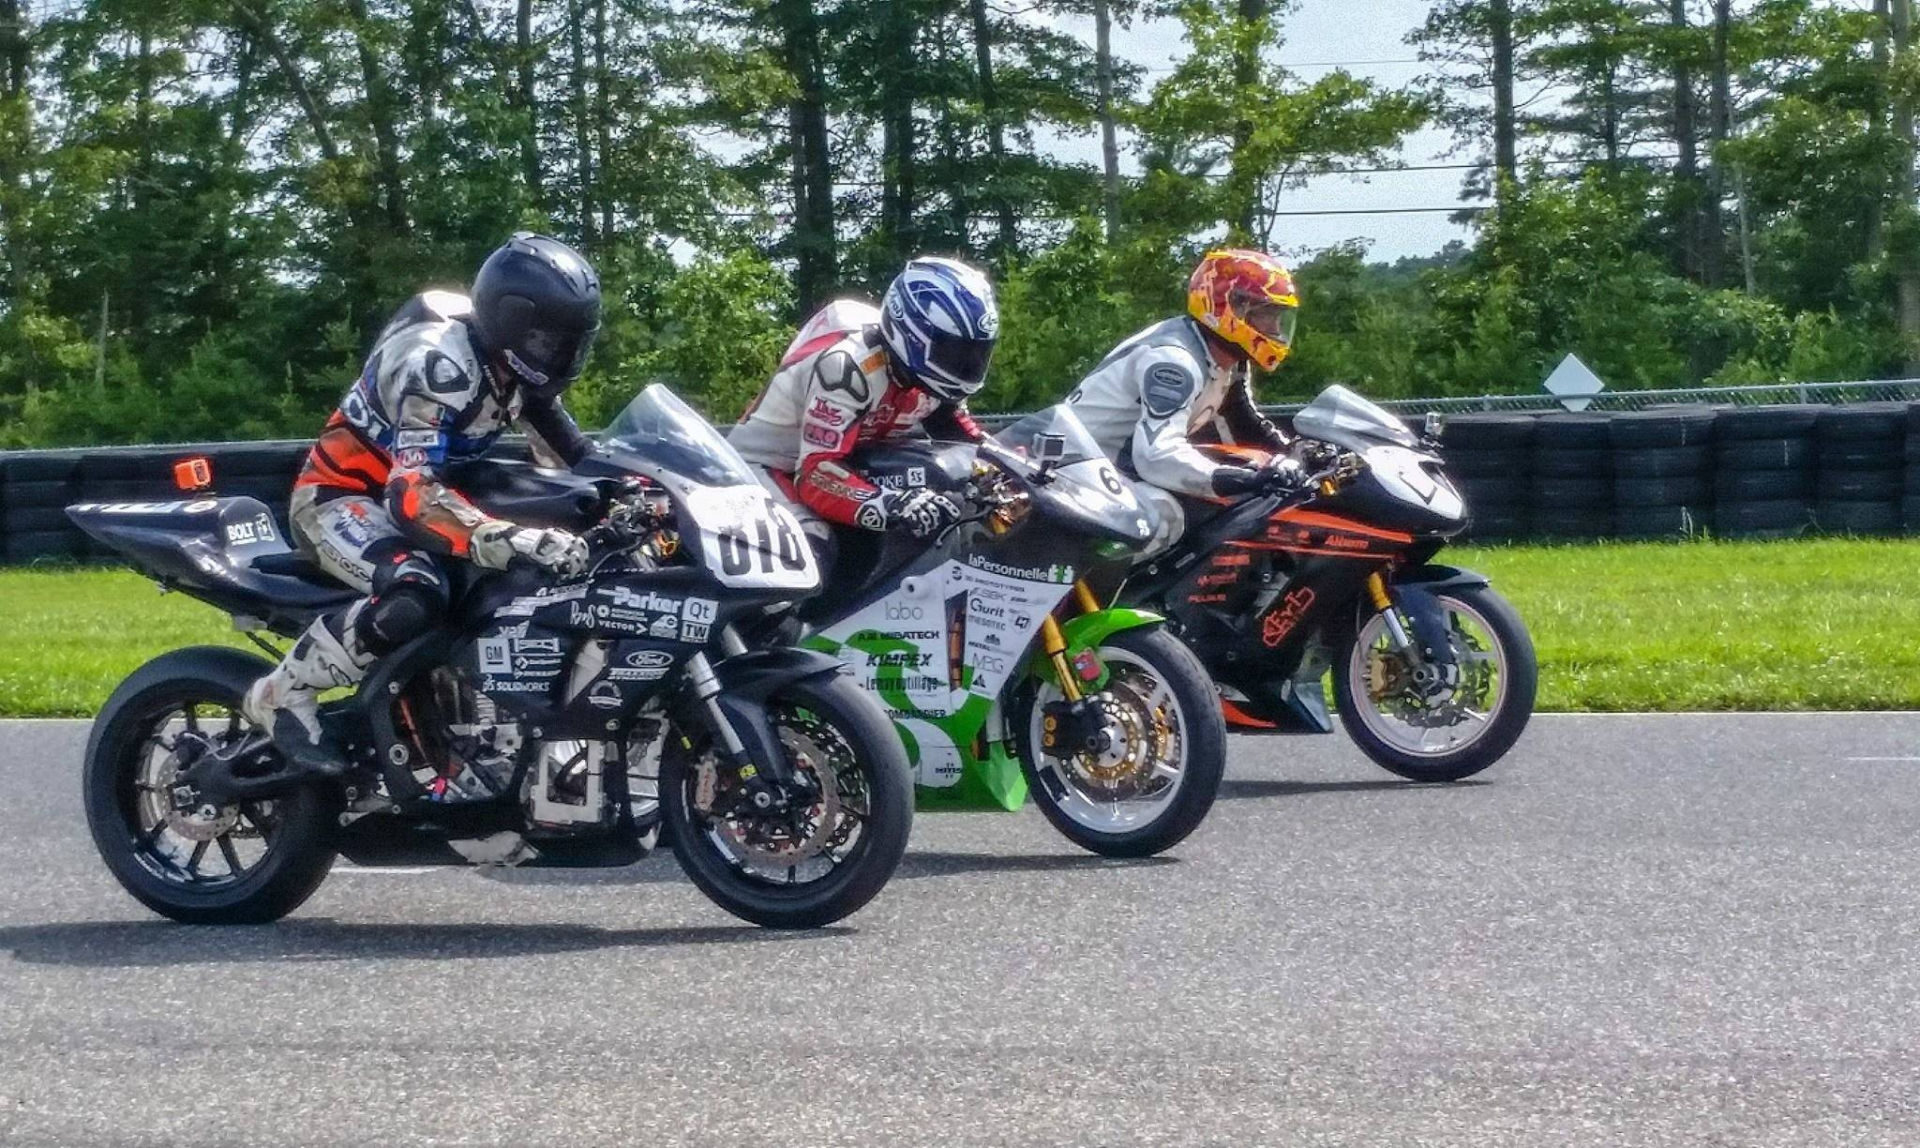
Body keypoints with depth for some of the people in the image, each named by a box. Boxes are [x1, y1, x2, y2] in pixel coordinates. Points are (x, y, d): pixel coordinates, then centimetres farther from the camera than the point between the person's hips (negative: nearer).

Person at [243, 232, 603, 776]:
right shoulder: (439, 362, -31)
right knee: (415, 595, -37)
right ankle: (281, 695, -18)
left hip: (411, 485, 9)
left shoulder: (512, 360, -3)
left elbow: (573, 450, 8)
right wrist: (513, 539, -54)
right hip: (339, 497, -9)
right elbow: (412, 495, -41)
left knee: (543, 572, 5)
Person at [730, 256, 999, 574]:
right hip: (767, 463, -9)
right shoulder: (848, 365, -34)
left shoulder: (928, 368, -8)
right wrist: (893, 506, -54)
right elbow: (817, 476, -39)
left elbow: (954, 425, 10)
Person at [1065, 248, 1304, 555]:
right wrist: (1253, 478, -47)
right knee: (1162, 517, -35)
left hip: (1122, 456, 11)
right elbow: (1157, 455, -41)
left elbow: (1247, 427, 17)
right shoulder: (1174, 360, -28)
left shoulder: (1227, 362, 3)